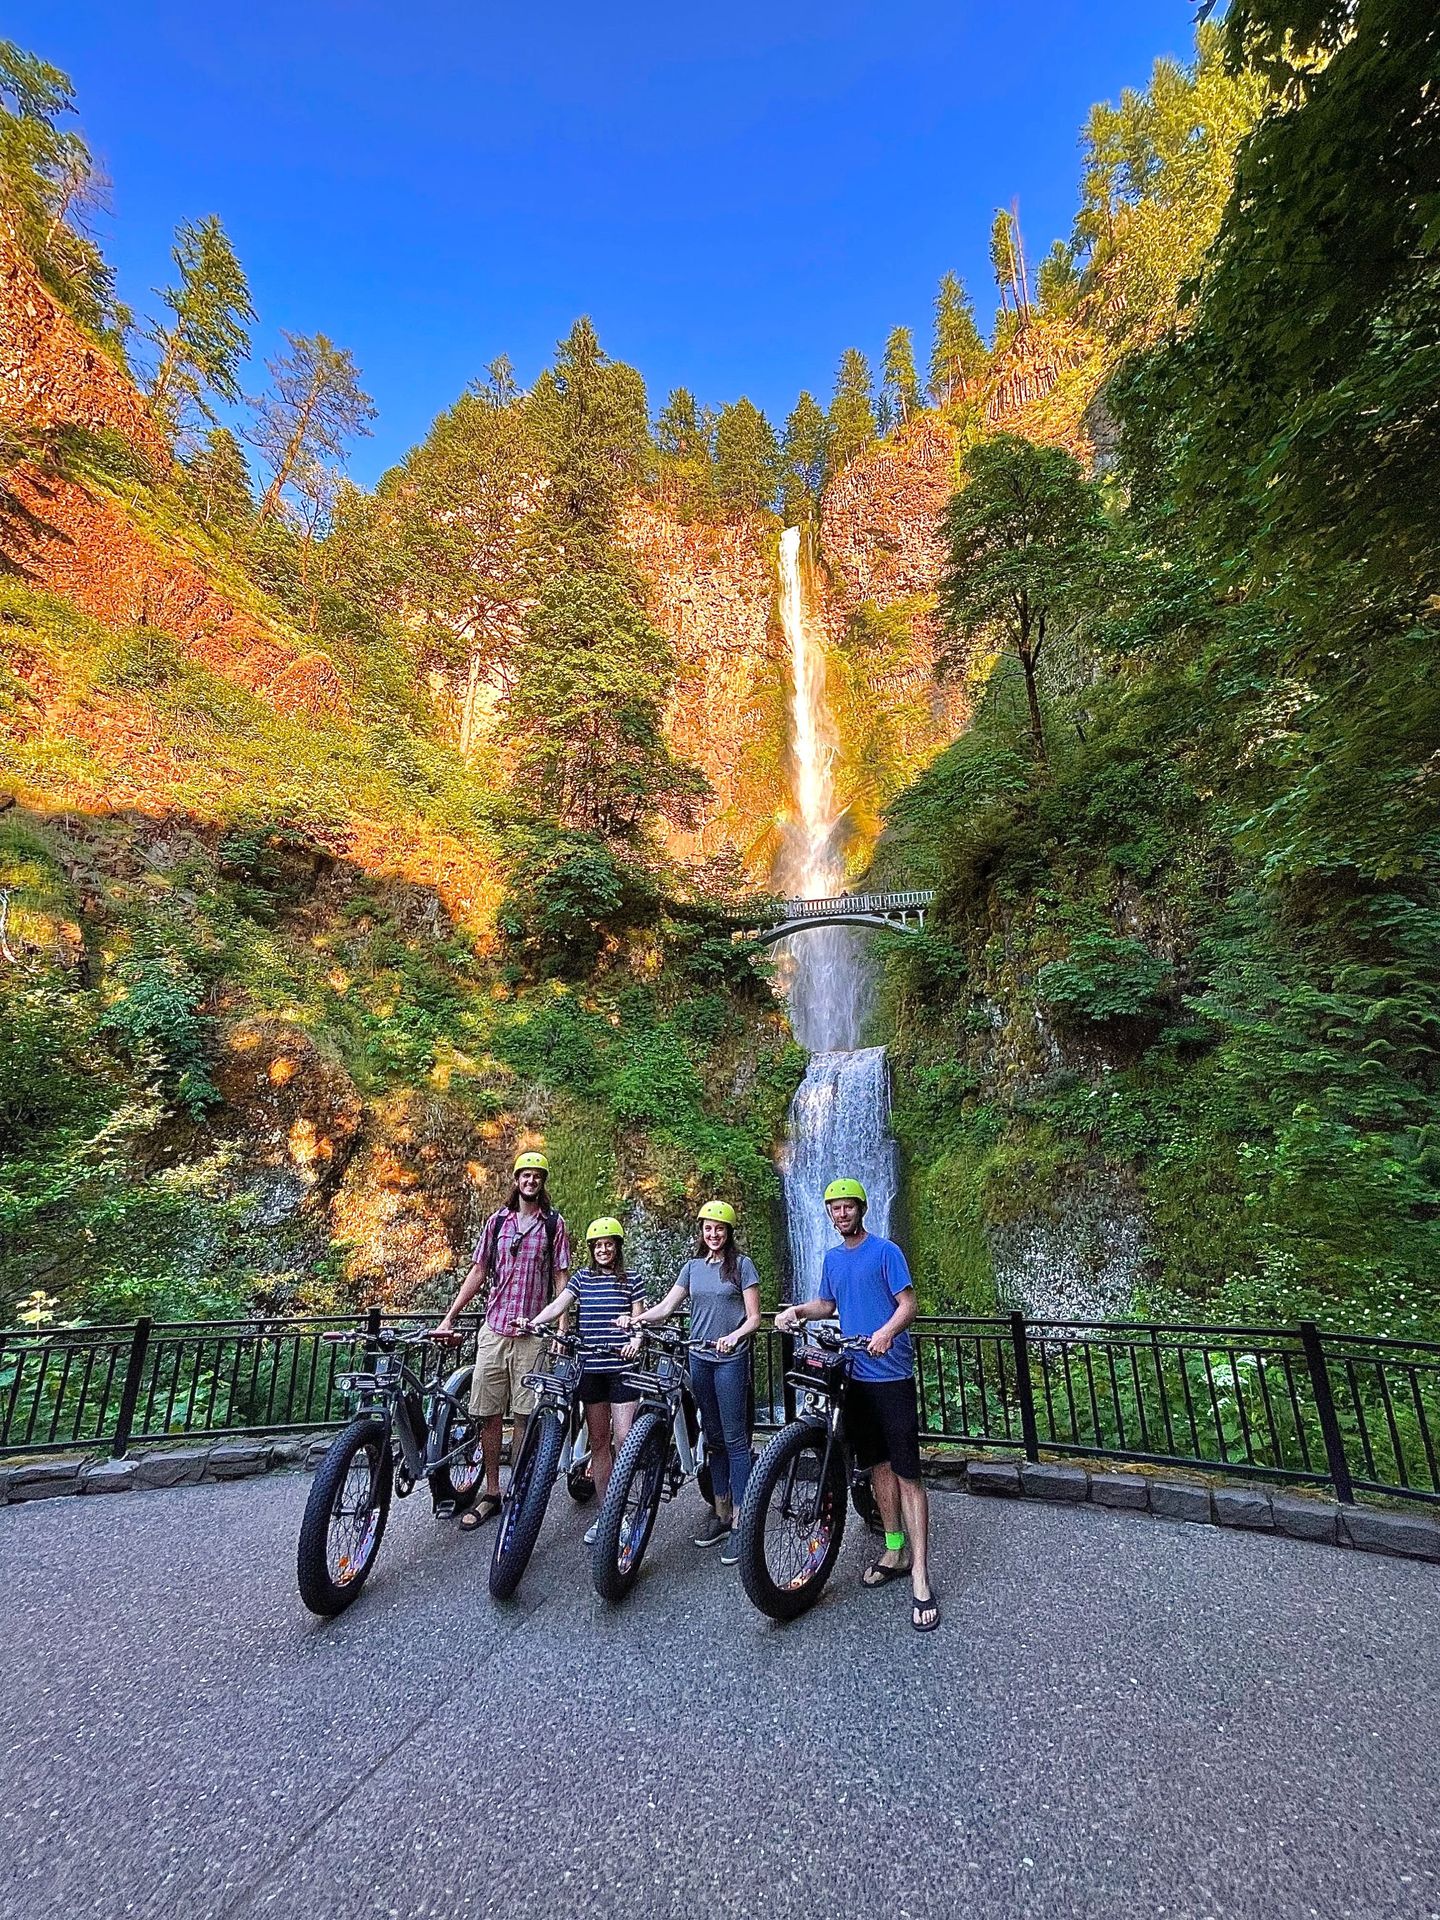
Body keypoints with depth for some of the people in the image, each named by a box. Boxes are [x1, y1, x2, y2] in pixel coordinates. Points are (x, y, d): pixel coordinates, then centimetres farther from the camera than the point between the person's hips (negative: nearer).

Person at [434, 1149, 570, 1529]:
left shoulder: (554, 1223, 0)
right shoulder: (497, 1220, 7)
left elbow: (561, 1278, 1)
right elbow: (478, 1273, 11)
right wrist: (449, 1317, 7)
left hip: (532, 1333, -2)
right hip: (493, 1330, 3)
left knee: (523, 1416, 4)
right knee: (489, 1414, 7)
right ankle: (491, 1494, 22)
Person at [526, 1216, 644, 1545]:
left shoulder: (631, 1280, 5)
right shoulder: (582, 1278, 7)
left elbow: (639, 1319, 6)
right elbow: (558, 1305, -6)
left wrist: (631, 1320, -17)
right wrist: (531, 1323, -23)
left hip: (622, 1367, -2)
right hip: (591, 1368, 2)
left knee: (623, 1439, -5)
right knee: (598, 1441, 10)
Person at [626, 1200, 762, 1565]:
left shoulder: (741, 1264, -4)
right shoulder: (693, 1266, 9)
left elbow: (754, 1317, -5)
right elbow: (666, 1306, 5)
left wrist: (733, 1336, -23)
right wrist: (636, 1320, -11)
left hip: (731, 1359, -5)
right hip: (699, 1358, 5)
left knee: (734, 1439, -3)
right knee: (713, 1437, 14)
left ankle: (740, 1522, 4)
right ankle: (720, 1513, 25)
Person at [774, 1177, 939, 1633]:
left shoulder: (885, 1251, -9)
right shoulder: (832, 1258, 11)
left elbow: (908, 1304, -13)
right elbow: (826, 1304, 19)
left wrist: (887, 1332, -32)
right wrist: (797, 1311, 1)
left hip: (891, 1376, -6)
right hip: (855, 1375, 6)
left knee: (907, 1472, -5)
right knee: (878, 1464, 15)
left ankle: (920, 1577, 0)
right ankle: (895, 1551, 29)